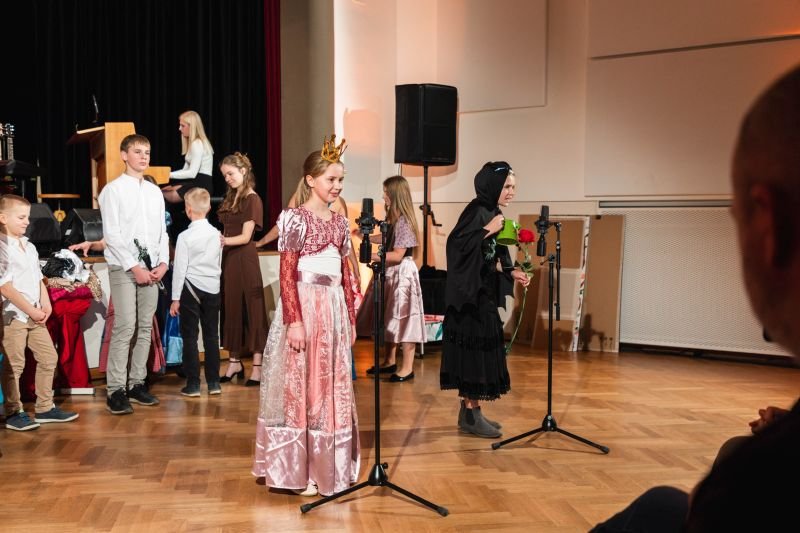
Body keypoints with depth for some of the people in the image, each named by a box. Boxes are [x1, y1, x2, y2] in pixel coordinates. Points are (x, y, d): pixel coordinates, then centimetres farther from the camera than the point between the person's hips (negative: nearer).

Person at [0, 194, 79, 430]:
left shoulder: (29, 247, 13)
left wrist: (45, 304, 2)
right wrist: (31, 310, -16)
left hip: (35, 316, 8)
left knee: (49, 357, 11)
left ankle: (45, 408, 21)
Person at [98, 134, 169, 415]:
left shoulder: (155, 191, 14)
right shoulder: (113, 190, -2)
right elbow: (111, 234, -9)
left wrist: (163, 263, 1)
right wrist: (134, 267, -13)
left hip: (151, 268, 6)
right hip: (123, 268, -5)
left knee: (145, 328, 7)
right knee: (124, 328, -11)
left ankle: (137, 383, 15)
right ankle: (116, 390, -6)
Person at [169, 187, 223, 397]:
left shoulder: (185, 237, -11)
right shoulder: (217, 234, 3)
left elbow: (180, 269, -10)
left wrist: (175, 298, -4)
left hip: (191, 289, -4)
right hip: (212, 288, 4)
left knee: (189, 336, 3)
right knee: (211, 335, 9)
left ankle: (193, 384, 5)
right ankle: (213, 382, 14)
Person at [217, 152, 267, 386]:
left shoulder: (252, 200, -7)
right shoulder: (231, 197, 16)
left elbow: (245, 237, -13)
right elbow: (226, 231, 14)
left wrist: (221, 241, -24)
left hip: (244, 259, -7)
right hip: (227, 257, 7)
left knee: (251, 309, -2)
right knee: (231, 308, 8)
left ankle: (257, 366, 3)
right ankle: (235, 362, 18)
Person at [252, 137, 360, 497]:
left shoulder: (340, 222, 11)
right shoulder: (296, 219, -8)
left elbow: (345, 275, 13)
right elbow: (287, 275, -13)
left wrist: (351, 318, 12)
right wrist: (294, 321, -19)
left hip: (334, 310, 7)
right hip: (305, 306, -6)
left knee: (333, 388, 11)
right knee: (301, 387, 1)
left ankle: (328, 466, 23)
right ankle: (299, 470, 11)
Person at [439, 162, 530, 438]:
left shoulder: (493, 213, 13)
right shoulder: (477, 211, -15)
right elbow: (457, 243, -26)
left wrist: (512, 272, 3)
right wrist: (488, 230, -22)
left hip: (484, 293, 9)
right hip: (470, 294, -9)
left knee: (482, 351, 12)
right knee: (475, 352, -5)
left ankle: (470, 410, 20)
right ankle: (470, 416, 3)